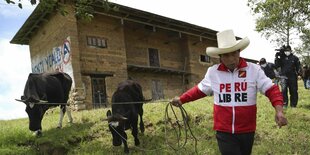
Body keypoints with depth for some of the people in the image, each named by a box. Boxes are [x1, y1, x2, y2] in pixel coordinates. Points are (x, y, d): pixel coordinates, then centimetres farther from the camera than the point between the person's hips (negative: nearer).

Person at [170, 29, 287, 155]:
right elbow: (200, 89, 12)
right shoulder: (212, 72, -2)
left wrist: (279, 110, -20)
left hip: (247, 131, 1)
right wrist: (181, 99, 9)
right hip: (223, 132, -1)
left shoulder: (254, 69, -6)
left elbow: (271, 89, -4)